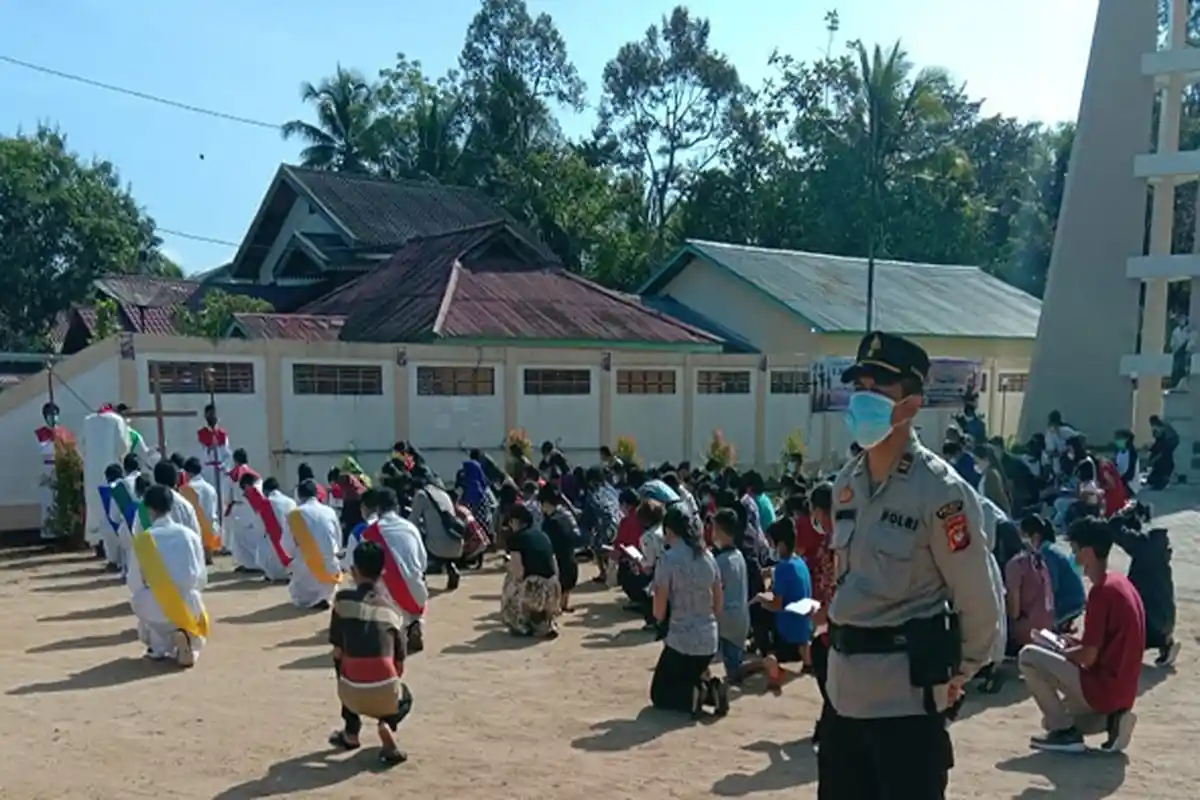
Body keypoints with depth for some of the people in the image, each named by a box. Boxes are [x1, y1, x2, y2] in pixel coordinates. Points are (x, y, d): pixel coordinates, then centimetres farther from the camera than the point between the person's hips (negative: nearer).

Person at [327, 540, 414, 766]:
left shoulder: (342, 599, 3)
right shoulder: (390, 611, 10)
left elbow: (338, 653, 5)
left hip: (352, 696, 0)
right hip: (386, 696, 1)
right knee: (405, 698, 35)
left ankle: (351, 734, 33)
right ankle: (386, 724, 3)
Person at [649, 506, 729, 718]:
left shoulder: (669, 559, -15)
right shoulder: (708, 556, 3)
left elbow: (660, 608, -12)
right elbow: (719, 603, 9)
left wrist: (662, 630, 7)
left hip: (681, 640, -5)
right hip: (709, 639, 6)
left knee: (659, 693, 14)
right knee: (690, 678, 29)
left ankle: (692, 696, -12)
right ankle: (710, 689, 0)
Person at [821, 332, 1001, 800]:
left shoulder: (941, 491, -16)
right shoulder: (847, 484, 6)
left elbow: (977, 602, -8)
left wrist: (958, 673, 2)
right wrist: (846, 638, 16)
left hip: (907, 692, -7)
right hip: (845, 687, 7)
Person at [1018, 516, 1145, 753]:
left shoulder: (1101, 591, -20)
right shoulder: (1120, 582, 9)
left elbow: (1088, 657, -19)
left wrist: (1060, 651, -1)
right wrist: (1074, 644, 11)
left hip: (1102, 688, -9)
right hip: (1122, 691, 9)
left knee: (1028, 656, -7)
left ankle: (1065, 731, -3)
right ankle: (1110, 719, 6)